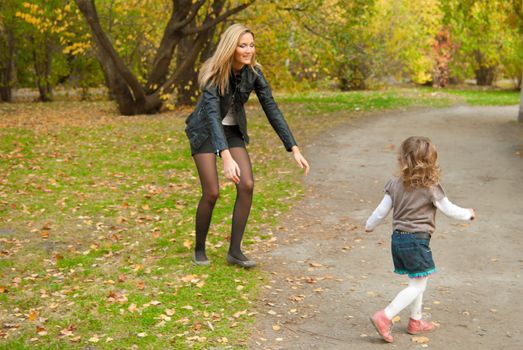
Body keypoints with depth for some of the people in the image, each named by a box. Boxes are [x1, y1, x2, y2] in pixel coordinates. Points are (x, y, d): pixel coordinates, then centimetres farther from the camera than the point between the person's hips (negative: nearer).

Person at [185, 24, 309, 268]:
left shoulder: (253, 72, -14)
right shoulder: (213, 74, -28)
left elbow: (272, 110, -13)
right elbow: (213, 115, -39)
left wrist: (294, 149, -20)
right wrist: (226, 158, -52)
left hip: (233, 130, 4)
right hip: (204, 131, -4)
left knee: (247, 186, -13)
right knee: (211, 193, -11)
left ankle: (235, 250, -2)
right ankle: (199, 249, 12)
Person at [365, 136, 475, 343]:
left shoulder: (394, 185, 0)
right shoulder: (431, 188, -13)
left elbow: (382, 210, 6)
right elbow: (450, 210, -2)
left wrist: (370, 225, 24)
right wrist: (468, 214, 18)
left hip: (398, 238, 7)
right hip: (417, 240, -7)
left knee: (417, 282, 21)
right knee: (417, 285, 0)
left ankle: (415, 321, 29)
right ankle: (385, 317, -10)